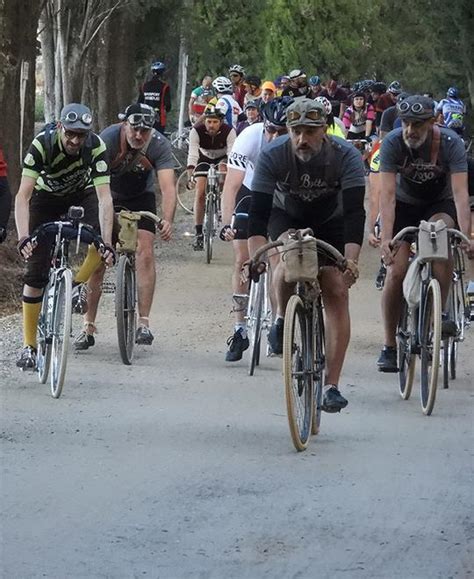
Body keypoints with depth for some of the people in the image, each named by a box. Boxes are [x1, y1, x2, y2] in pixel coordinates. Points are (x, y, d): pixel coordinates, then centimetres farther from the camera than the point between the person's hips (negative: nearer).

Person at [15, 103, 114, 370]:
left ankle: (79, 285, -5)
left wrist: (107, 243, -46)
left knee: (101, 235, -32)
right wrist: (23, 237, -50)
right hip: (46, 198, -1)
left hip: (81, 196, 1)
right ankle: (29, 346, -2)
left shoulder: (96, 146, -31)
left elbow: (104, 198, -35)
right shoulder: (43, 144, -33)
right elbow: (23, 195, -37)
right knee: (36, 272, -9)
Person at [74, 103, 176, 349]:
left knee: (145, 254, -17)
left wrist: (167, 221, -51)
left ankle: (144, 323, -14)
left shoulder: (159, 145, -26)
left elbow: (168, 187, -34)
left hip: (140, 199, 1)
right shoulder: (108, 138, -29)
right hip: (109, 198, 0)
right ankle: (88, 327, 0)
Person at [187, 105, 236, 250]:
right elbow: (192, 155, -35)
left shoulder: (229, 131, -30)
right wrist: (190, 177, -47)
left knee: (222, 168, -31)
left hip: (222, 158, 0)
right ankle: (198, 233, -8)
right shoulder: (196, 131, -30)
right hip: (204, 159, 0)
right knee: (200, 193, -13)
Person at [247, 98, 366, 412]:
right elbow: (259, 210, -29)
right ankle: (281, 319, -6)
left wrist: (351, 260, -46)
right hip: (287, 217, 0)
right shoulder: (273, 156, -27)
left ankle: (332, 385, -10)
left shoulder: (346, 156, -29)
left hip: (330, 222, 0)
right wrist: (255, 256, -43)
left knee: (337, 292, -12)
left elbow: (355, 212, -34)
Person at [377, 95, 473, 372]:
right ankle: (389, 346, 1)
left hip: (440, 204, -1)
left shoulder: (451, 143, -27)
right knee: (397, 271, -12)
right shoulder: (393, 143, -25)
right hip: (405, 204, 1)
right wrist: (386, 238, -40)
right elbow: (388, 193, -29)